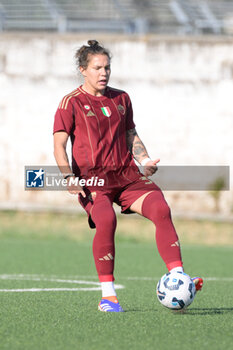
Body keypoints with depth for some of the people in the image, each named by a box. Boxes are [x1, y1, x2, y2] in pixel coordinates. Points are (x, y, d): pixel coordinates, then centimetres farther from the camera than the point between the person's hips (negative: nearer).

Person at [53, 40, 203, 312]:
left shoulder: (121, 99, 18)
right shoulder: (71, 103, 3)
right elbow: (59, 145, -3)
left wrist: (145, 161, 7)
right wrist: (69, 178, -19)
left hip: (126, 174, 5)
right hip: (91, 178, -5)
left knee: (160, 208, -21)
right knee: (106, 219, -32)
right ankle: (107, 296, -21)